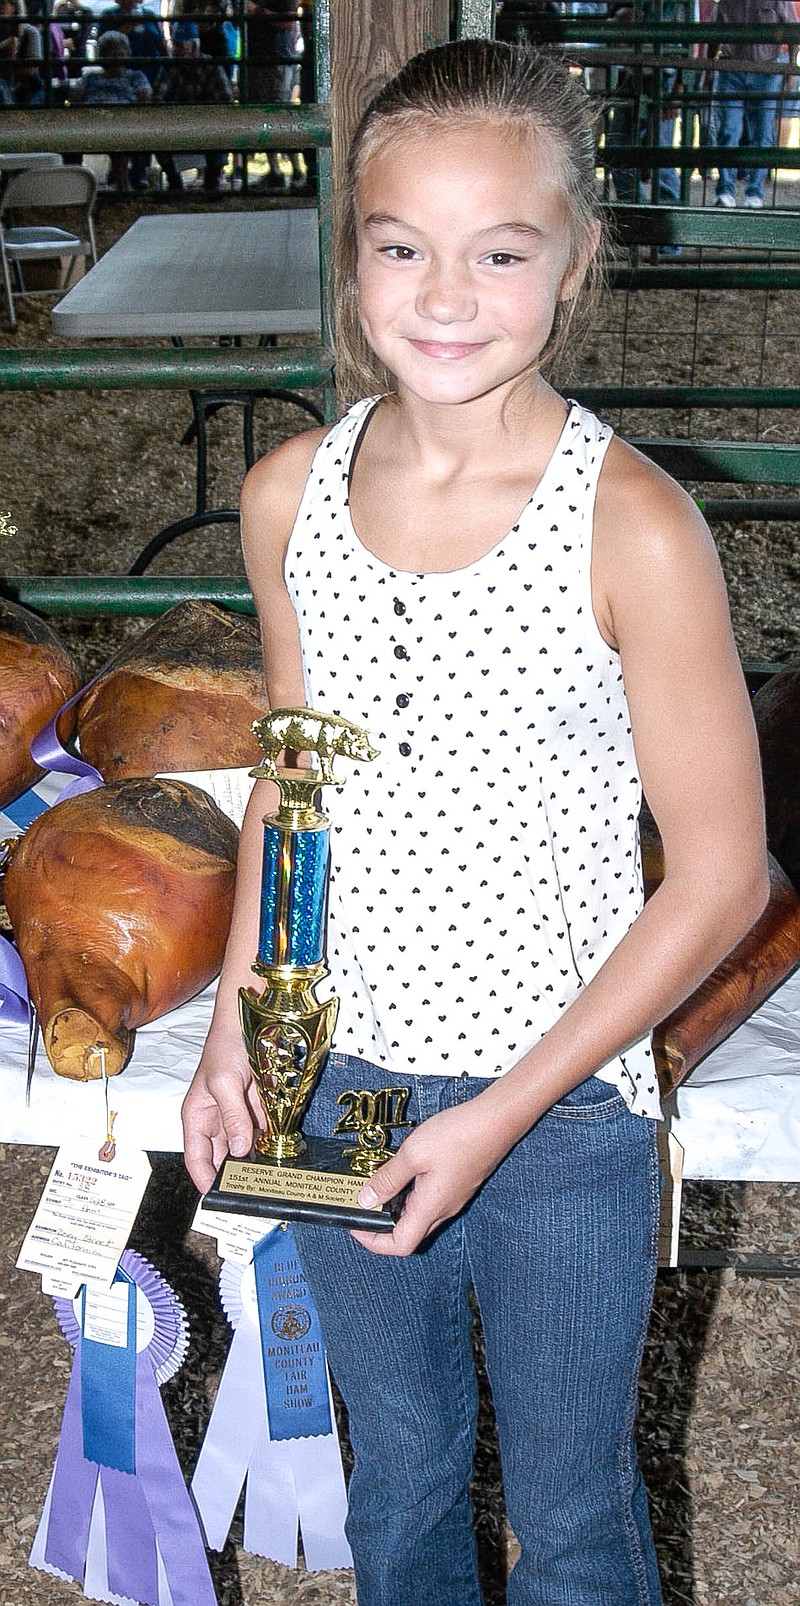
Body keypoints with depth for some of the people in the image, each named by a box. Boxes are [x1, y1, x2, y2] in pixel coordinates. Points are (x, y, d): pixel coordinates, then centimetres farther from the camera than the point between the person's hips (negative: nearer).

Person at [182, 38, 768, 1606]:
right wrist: (236, 1022, 0)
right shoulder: (289, 495, -5)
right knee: (397, 1477, 26)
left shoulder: (632, 528, -19)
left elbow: (721, 875, -14)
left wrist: (504, 1113, -16)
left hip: (563, 1108, -4)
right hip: (336, 1083, 4)